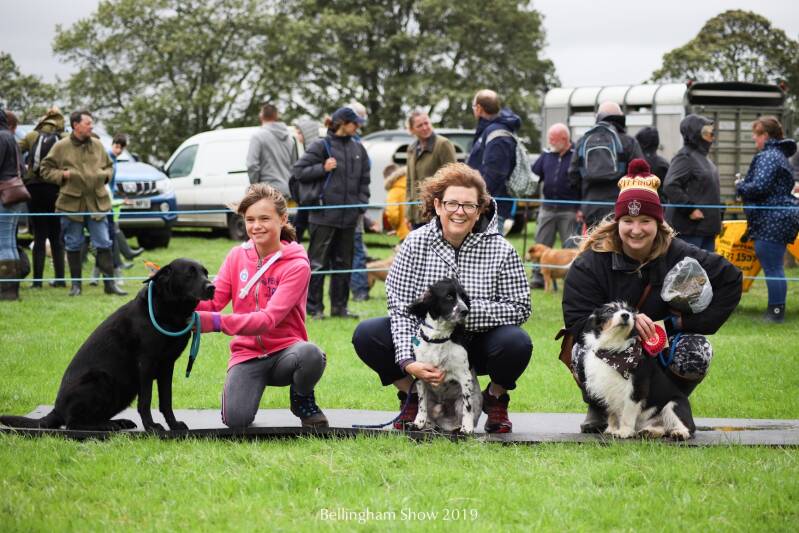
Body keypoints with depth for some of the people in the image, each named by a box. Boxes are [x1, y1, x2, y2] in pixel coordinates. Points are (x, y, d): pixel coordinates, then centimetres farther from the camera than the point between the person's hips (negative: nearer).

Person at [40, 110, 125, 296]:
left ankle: (110, 282, 4)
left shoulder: (97, 145, 8)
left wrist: (105, 175, 1)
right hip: (71, 204, -2)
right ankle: (76, 283, 15)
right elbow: (46, 170, 4)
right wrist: (63, 175, -11)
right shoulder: (61, 147, -2)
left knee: (104, 244, 0)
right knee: (73, 245, 6)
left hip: (97, 203, 2)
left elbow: (109, 166, 21)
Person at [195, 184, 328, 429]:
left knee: (311, 354, -39)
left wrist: (218, 322, -35)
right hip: (247, 354, 2)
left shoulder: (297, 265, -12)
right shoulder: (237, 255, 4)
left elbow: (269, 318, -23)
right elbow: (213, 300, -5)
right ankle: (241, 390, 14)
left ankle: (303, 401, -4)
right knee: (236, 419, -26)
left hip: (284, 351, -2)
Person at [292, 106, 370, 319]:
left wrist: (361, 205, 7)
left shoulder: (358, 149, 12)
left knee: (344, 262, 11)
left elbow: (364, 180, 17)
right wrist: (323, 168, -14)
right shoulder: (322, 146, -4)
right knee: (318, 262, -4)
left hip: (348, 217, 6)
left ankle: (339, 306, 19)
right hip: (324, 215, -6)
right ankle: (314, 307, 1)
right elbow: (299, 171, -4)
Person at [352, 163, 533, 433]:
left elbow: (520, 307, -12)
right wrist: (408, 362, -26)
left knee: (517, 342, -32)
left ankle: (495, 398, 3)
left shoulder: (500, 250, -10)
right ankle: (412, 396, 5)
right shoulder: (415, 243, -8)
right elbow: (400, 308, -12)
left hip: (476, 345, -1)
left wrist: (466, 311, -26)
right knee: (366, 334, -20)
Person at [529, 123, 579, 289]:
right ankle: (538, 278, 10)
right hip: (548, 209, 5)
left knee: (571, 248, -1)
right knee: (541, 245, 5)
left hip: (569, 211, -5)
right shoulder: (546, 156, 12)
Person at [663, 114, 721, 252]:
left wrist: (718, 219, 19)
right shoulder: (685, 157, -13)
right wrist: (690, 209, -22)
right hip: (690, 226, -10)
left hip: (707, 226, 10)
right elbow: (670, 187, -24)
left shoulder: (702, 157, 17)